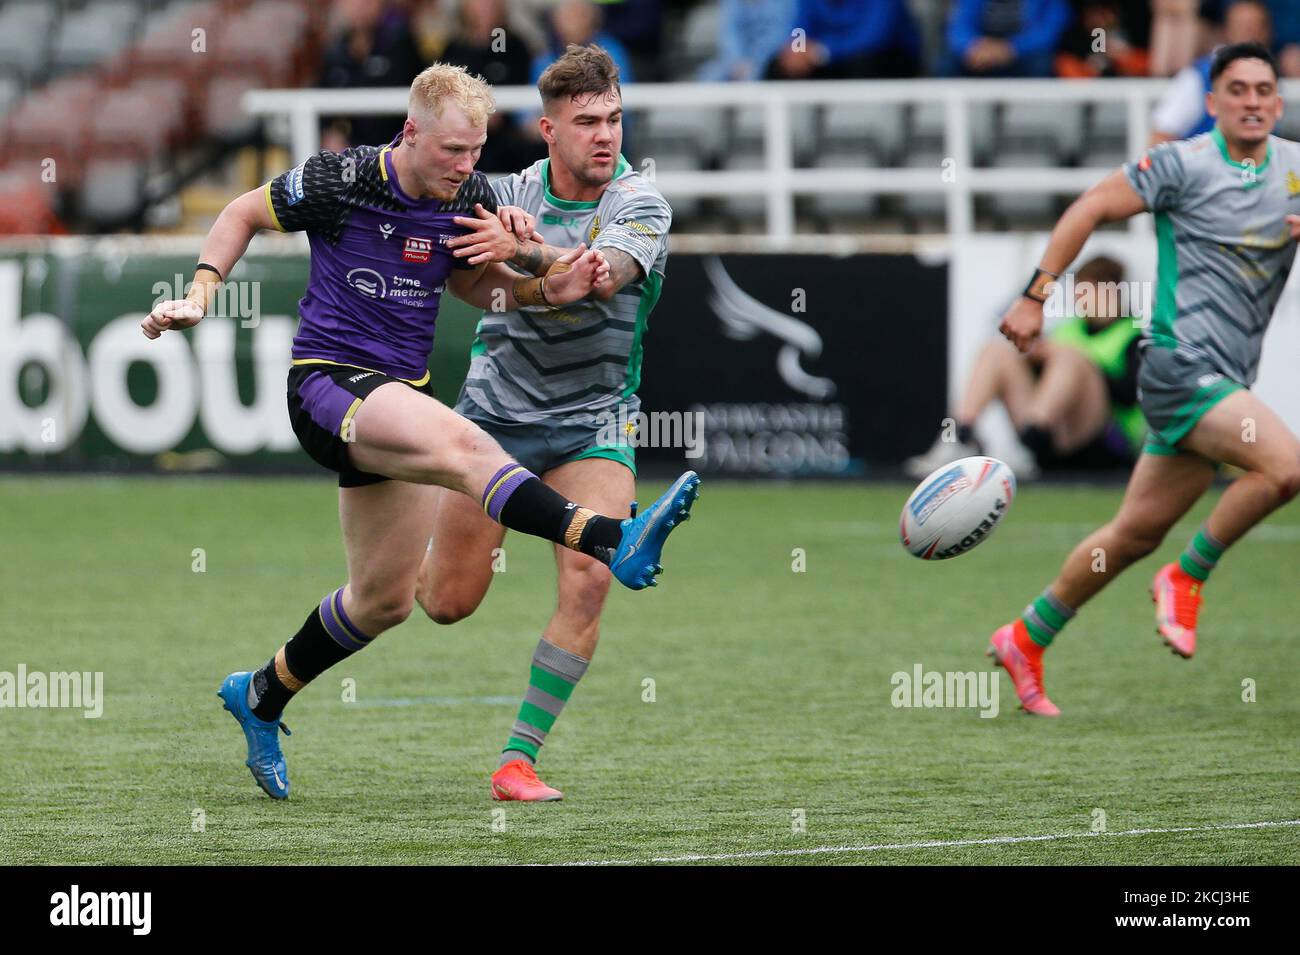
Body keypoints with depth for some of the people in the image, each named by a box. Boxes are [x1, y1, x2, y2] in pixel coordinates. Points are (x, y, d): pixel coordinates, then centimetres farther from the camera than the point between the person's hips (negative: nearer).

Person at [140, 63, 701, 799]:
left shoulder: (472, 198, 1)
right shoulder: (339, 181, -11)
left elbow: (474, 281, 17)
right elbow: (245, 213, 5)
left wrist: (548, 290, -1)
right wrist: (202, 292, -6)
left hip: (402, 393, 7)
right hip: (328, 381, -7)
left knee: (386, 599, 12)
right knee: (463, 444, -34)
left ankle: (260, 697, 33)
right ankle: (615, 543, -51)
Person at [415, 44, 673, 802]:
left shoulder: (640, 205, -14)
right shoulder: (510, 194, -4)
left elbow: (605, 274, -31)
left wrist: (527, 253, -48)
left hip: (594, 420, -2)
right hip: (497, 411, 2)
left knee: (588, 583, -20)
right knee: (449, 602, 4)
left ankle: (519, 760, -11)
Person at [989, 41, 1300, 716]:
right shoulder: (1184, 164, -7)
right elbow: (1092, 208, -4)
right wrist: (1034, 297, -7)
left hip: (1225, 382, 7)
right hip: (1181, 363, -7)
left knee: (1138, 532, 11)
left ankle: (1026, 638, 23)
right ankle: (1187, 578, -7)